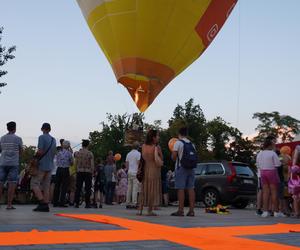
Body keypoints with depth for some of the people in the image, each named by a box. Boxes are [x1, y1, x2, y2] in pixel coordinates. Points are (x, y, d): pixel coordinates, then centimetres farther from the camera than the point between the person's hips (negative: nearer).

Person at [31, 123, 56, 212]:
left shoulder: (42, 137, -8)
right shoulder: (53, 140, 14)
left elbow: (40, 151, -16)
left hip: (42, 165, -7)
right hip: (50, 166, 7)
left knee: (34, 183, -3)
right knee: (46, 186, 7)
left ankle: (42, 202, -15)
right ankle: (46, 205, 5)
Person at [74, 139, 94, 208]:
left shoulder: (77, 153, 1)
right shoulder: (90, 153, -6)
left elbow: (76, 163, 10)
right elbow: (92, 164, -6)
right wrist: (92, 173, 2)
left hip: (79, 172, 2)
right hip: (88, 172, -2)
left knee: (78, 188, 5)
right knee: (87, 189, 2)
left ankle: (77, 203, 4)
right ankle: (87, 204, 1)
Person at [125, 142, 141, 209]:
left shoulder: (128, 154, 15)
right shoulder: (138, 153, -5)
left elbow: (126, 164, 15)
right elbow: (139, 163, -12)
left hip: (130, 172, 7)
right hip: (136, 172, -6)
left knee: (129, 188, 8)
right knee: (135, 188, -7)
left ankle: (128, 203, 10)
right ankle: (134, 203, -11)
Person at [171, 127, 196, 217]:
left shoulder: (178, 143, -4)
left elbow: (174, 156, -10)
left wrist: (174, 158, 11)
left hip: (181, 167, -6)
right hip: (191, 168, 6)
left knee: (180, 189, -6)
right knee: (191, 188, 5)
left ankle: (181, 210, -8)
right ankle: (191, 210, 4)